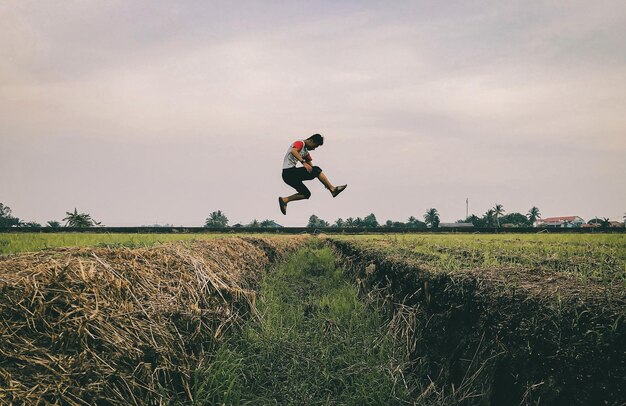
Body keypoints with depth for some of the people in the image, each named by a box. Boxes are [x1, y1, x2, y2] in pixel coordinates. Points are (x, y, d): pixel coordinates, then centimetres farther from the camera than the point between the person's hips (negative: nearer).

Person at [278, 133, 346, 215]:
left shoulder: (306, 152, 22)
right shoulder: (300, 143, -5)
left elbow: (310, 167, 21)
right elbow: (293, 151, -28)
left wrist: (324, 181, 15)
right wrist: (303, 162, -38)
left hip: (289, 175, 10)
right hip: (289, 171, -10)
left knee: (306, 194, 12)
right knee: (316, 170, -17)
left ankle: (284, 200, 10)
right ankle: (333, 189, -15)